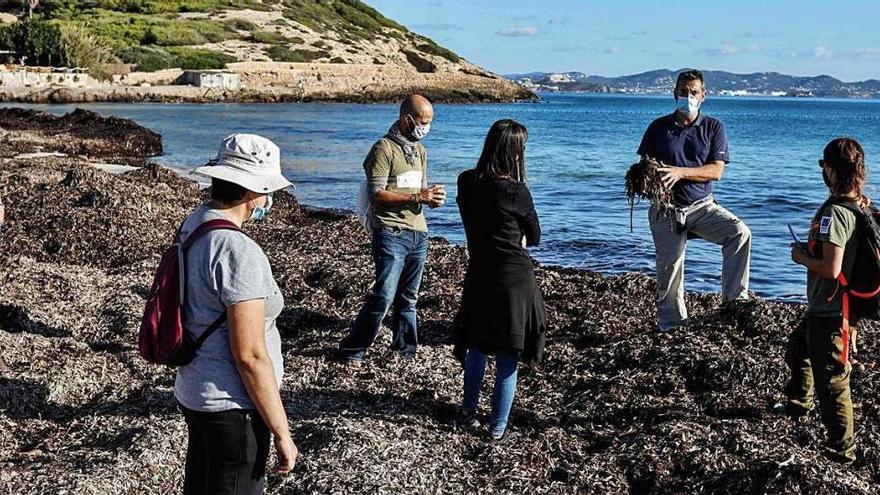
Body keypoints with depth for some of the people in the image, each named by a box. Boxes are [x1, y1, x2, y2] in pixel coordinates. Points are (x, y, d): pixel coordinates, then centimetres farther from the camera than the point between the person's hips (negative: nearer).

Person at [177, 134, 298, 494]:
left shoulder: (193, 225, 3)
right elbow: (250, 355, -24)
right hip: (231, 406, -9)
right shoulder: (239, 251, -24)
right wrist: (281, 433, -16)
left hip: (192, 392, 9)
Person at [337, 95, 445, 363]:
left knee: (408, 298, 12)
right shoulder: (384, 149, -9)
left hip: (418, 233, 8)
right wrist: (417, 197, -18)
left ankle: (406, 350, 21)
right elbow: (377, 194, -15)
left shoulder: (420, 151, 17)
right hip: (391, 233, -7)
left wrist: (433, 198, 0)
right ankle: (352, 350, -1)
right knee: (384, 296, -11)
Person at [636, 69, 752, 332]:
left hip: (702, 206, 0)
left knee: (740, 233, -23)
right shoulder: (658, 127, 4)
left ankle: (734, 298, -17)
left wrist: (680, 172, -22)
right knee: (669, 265, -2)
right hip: (666, 209, 0)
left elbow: (716, 170, -8)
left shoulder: (714, 128, 2)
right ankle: (670, 325, 13)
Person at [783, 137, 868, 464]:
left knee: (830, 379, 2)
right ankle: (798, 403, 51)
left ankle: (842, 447, 14)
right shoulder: (861, 205, 2)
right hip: (834, 305, 10)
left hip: (828, 312, -10)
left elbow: (830, 269, -29)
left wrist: (801, 257, -12)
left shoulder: (834, 212, -25)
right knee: (797, 349, 31)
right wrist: (811, 251, 11)